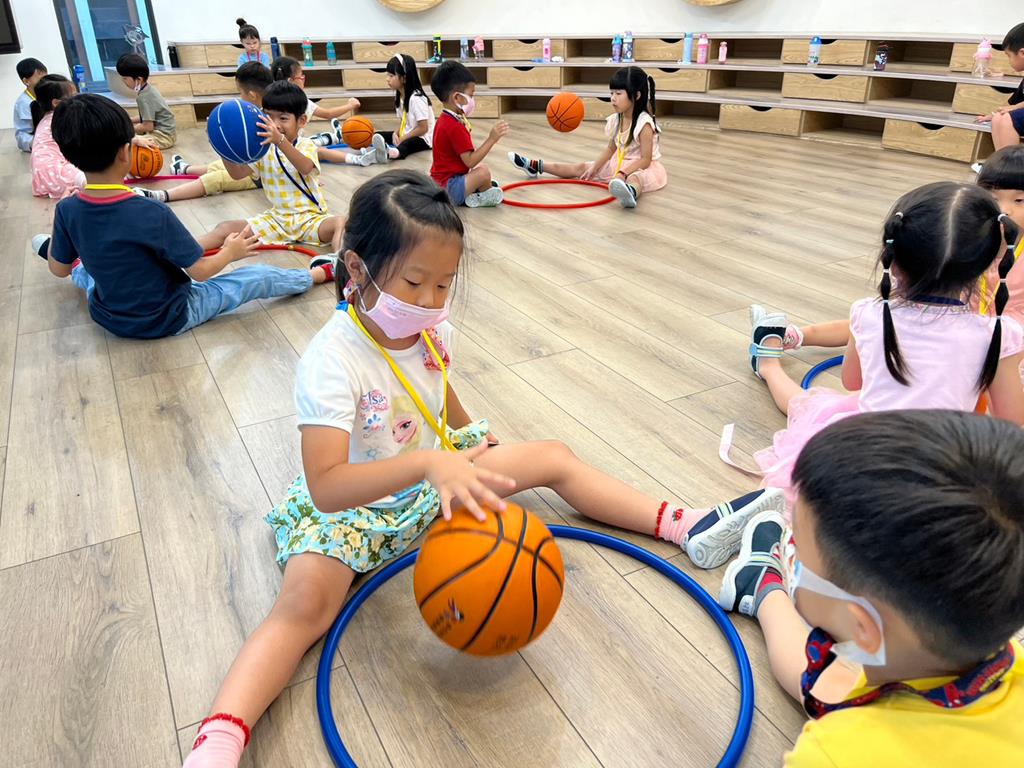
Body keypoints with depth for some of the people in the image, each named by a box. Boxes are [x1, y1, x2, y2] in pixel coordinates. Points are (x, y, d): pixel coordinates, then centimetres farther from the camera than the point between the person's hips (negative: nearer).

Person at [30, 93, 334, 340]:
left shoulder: (67, 210, -12)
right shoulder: (152, 213, -29)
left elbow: (58, 270, 3)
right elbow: (200, 272, -22)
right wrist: (230, 252, -3)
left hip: (109, 316, 6)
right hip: (168, 318, -5)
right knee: (259, 277, 3)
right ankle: (321, 273, 17)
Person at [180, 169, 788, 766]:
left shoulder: (433, 332, -9)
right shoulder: (333, 361, -31)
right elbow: (326, 486, -42)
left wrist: (474, 443, 15)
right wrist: (428, 464, -53)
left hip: (437, 476, 6)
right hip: (350, 506, -5)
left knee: (554, 457, 0)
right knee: (305, 602, -31)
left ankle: (687, 526, 5)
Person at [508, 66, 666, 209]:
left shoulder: (644, 123, -21)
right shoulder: (616, 120, 3)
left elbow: (645, 160, -24)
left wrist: (623, 173, -34)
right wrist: (594, 168, 1)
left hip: (642, 168, -8)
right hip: (620, 163, 8)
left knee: (635, 178, -46)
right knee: (581, 168, 10)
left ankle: (630, 192, -85)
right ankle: (535, 166, 17)